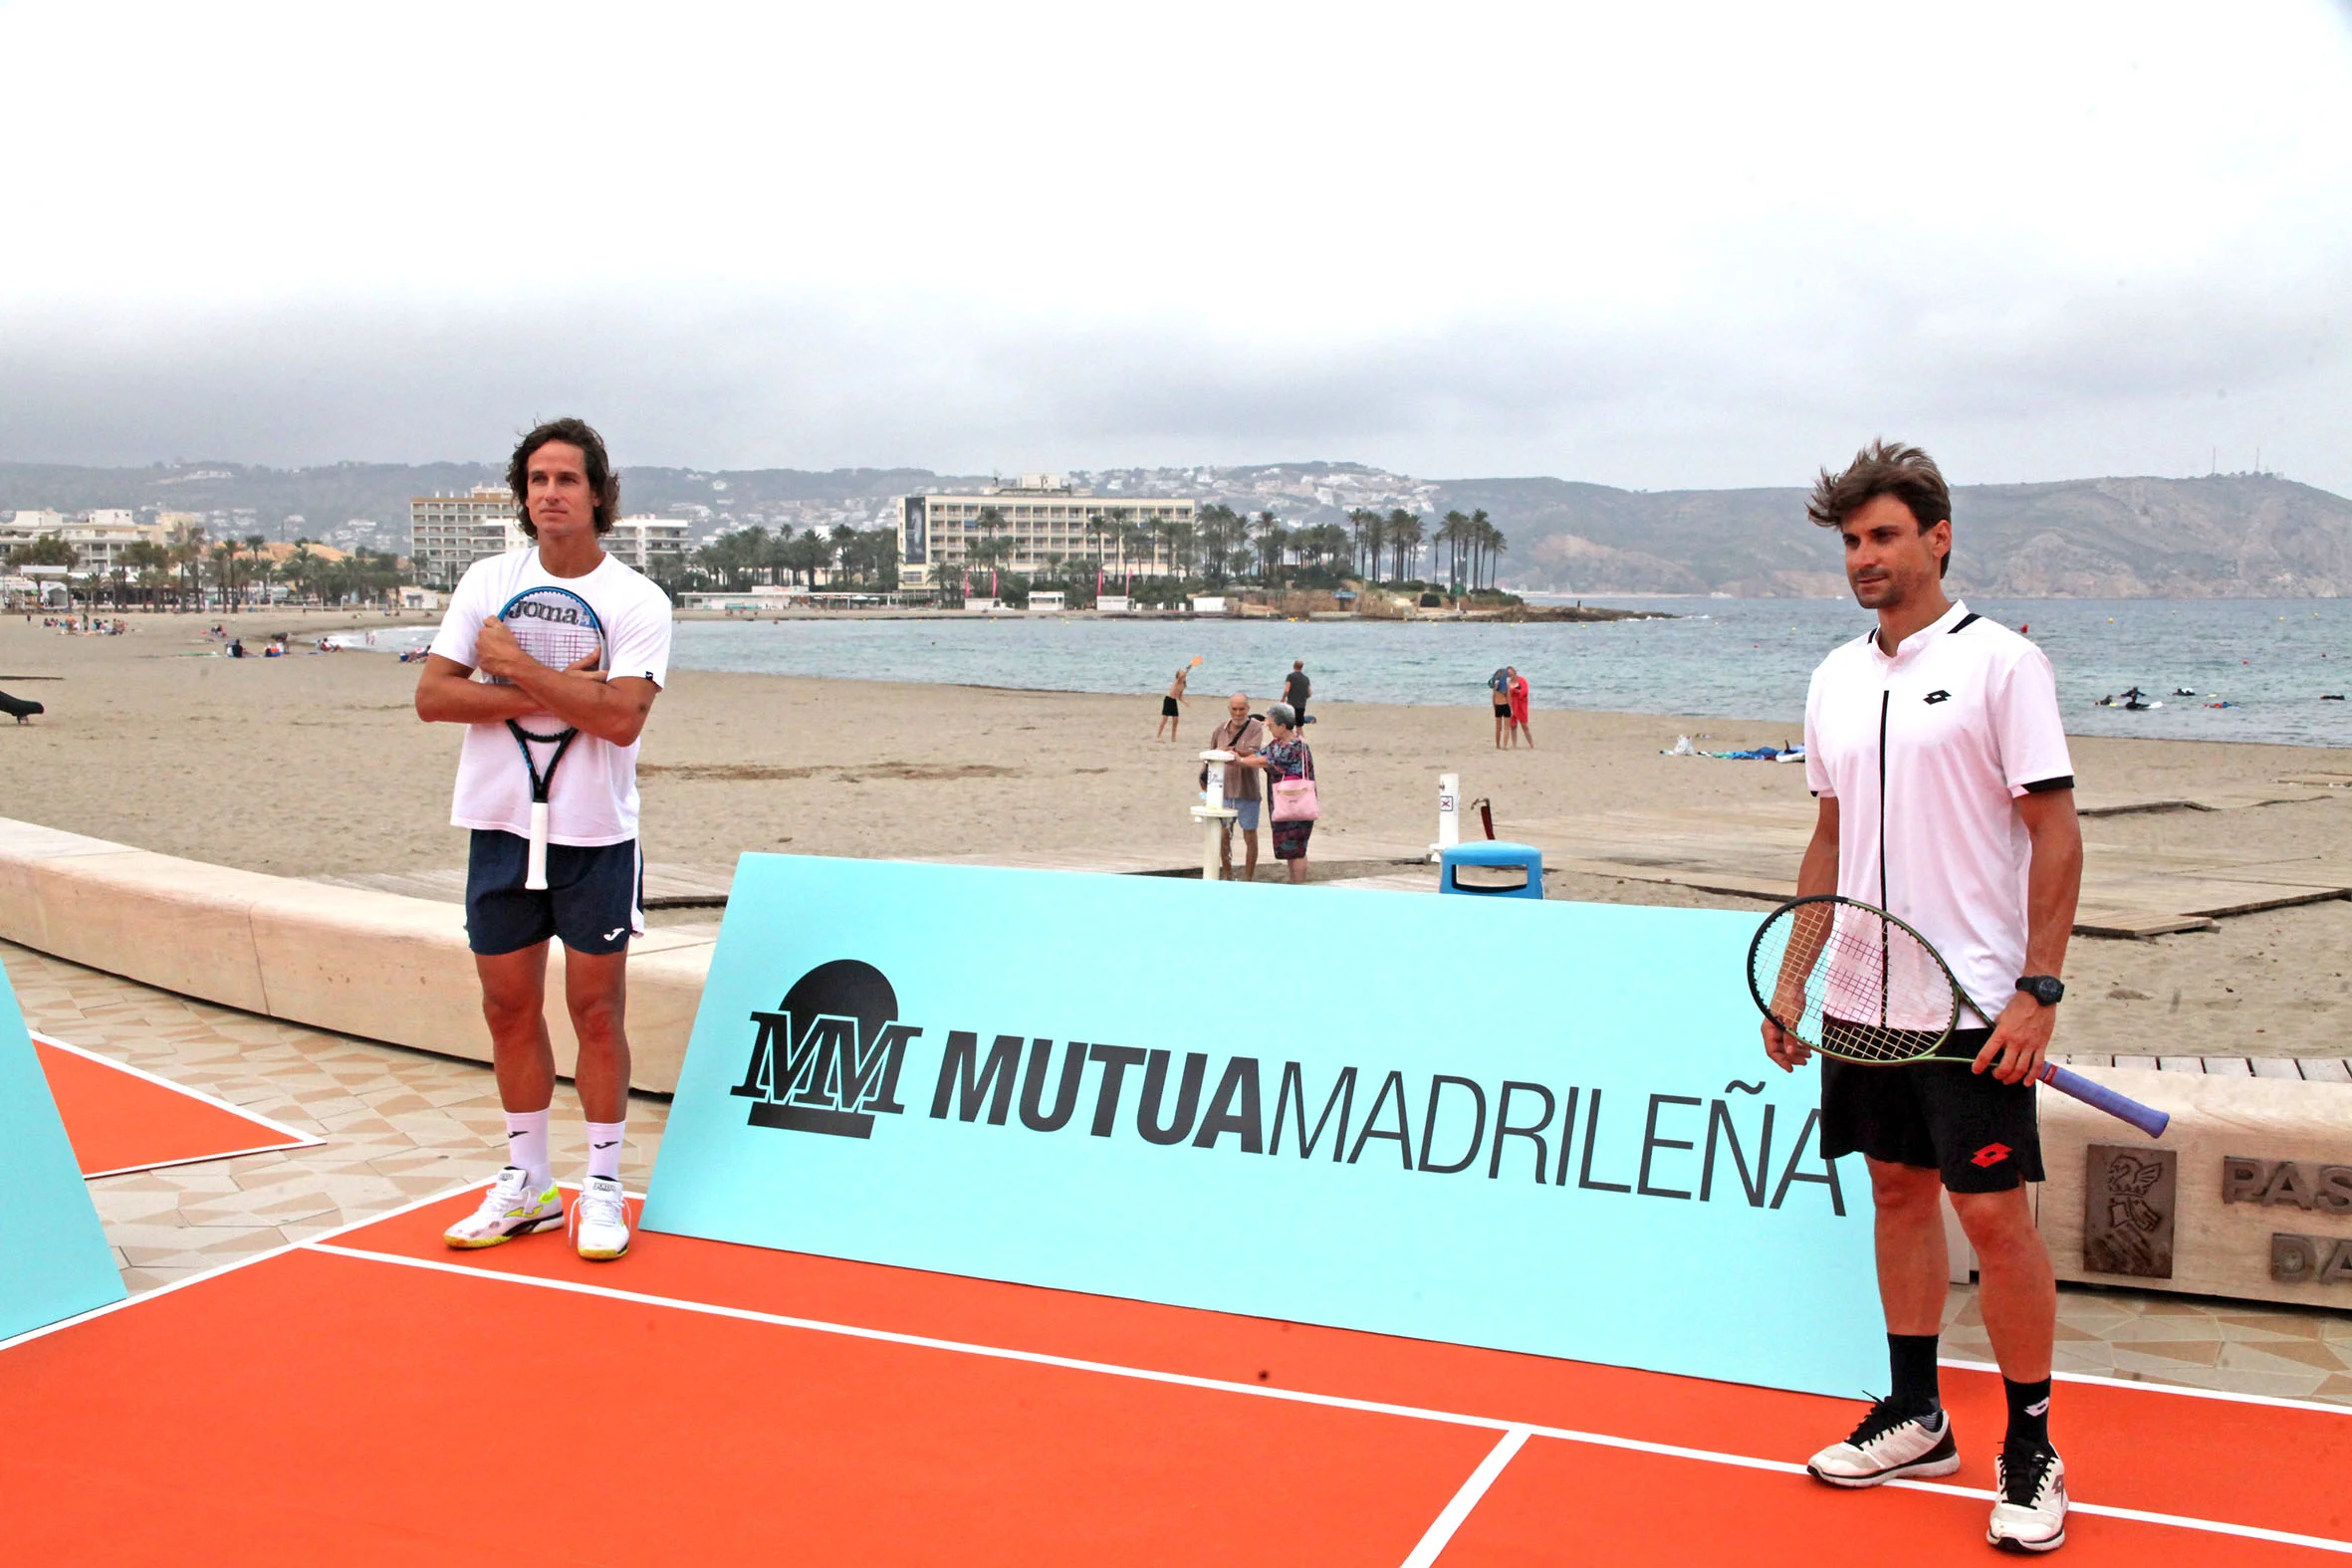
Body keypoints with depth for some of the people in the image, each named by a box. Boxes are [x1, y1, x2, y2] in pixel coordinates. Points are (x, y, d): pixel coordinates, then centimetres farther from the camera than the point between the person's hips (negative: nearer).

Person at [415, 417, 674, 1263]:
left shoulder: (639, 602, -5)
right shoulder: (487, 581, 5)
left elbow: (621, 716, -18)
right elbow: (433, 694, -3)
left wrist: (517, 668, -14)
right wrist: (550, 696, -13)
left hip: (597, 835, -3)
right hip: (501, 824, 3)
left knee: (596, 1008, 2)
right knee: (509, 1005, 10)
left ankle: (603, 1187, 15)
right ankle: (526, 1184, 24)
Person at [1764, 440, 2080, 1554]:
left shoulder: (2000, 662, -8)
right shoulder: (1836, 679, 10)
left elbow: (2056, 833, -10)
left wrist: (2039, 990, -16)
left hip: (1977, 1002, -6)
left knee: (1994, 1211, -3)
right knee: (1899, 1192, 13)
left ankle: (2030, 1451, 13)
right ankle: (1914, 1419, 26)